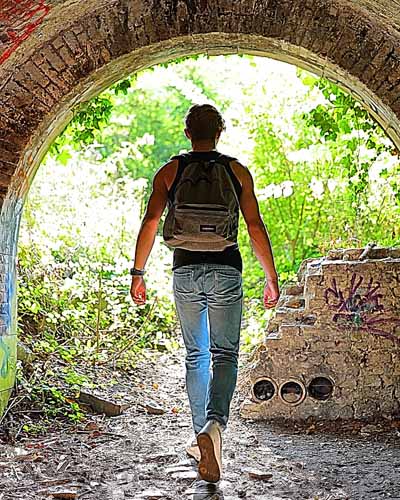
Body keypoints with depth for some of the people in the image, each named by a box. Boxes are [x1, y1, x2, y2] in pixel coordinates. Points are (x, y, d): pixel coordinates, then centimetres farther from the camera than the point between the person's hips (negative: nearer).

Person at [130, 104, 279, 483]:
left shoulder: (169, 172, 6)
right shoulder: (237, 171, 4)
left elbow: (150, 223, -2)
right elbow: (255, 228, 1)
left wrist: (137, 273, 2)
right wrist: (271, 277, 7)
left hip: (185, 271, 2)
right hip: (225, 270, -1)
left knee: (196, 355, 14)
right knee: (224, 354, 1)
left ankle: (202, 438, 19)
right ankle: (214, 425, -24)